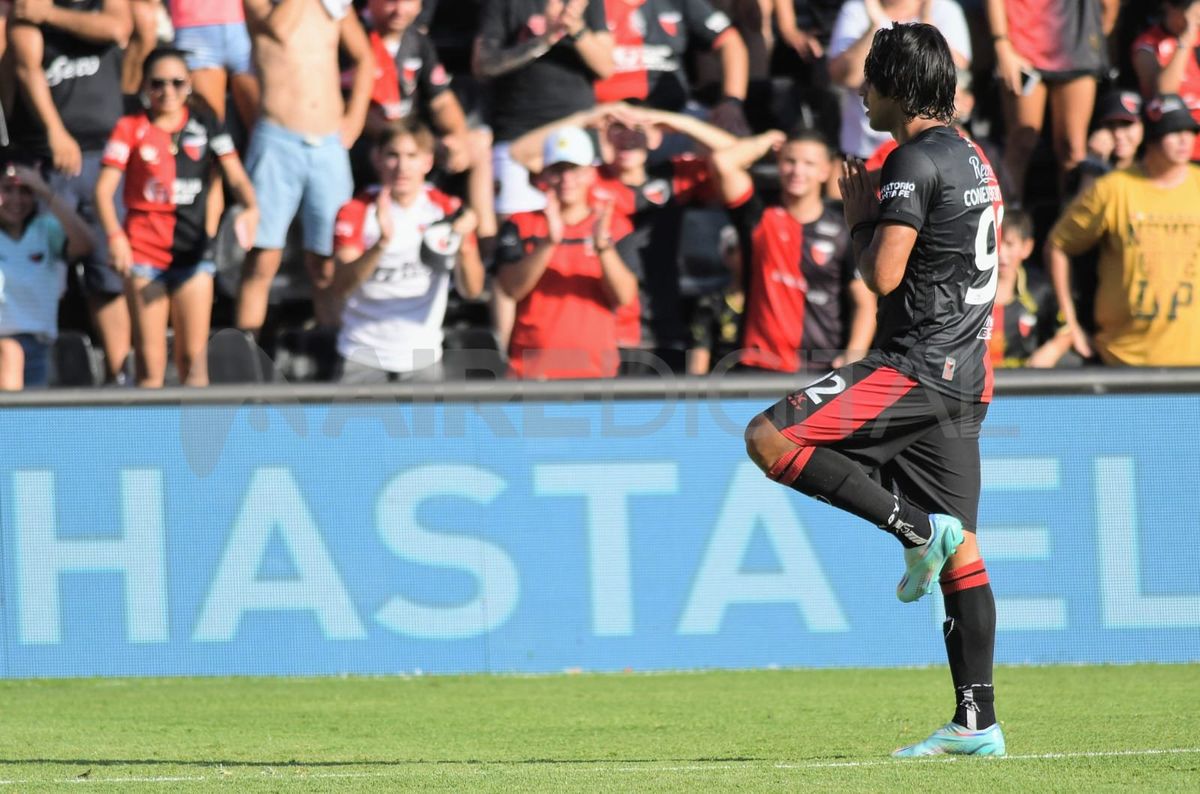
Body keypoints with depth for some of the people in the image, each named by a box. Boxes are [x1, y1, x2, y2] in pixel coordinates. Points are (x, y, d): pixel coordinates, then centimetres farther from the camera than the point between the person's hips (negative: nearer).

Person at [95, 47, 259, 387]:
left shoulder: (204, 123, 7)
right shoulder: (131, 129, 1)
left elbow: (235, 175, 1)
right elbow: (104, 188, -6)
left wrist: (251, 207, -21)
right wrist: (114, 236, -23)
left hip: (193, 249, 1)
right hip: (144, 250, -1)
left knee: (193, 358, -1)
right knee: (150, 362, -1)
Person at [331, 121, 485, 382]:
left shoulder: (448, 210, -1)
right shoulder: (356, 212, -5)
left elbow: (471, 290, -9)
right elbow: (342, 286, -20)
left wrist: (463, 247, -30)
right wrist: (383, 242, -36)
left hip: (422, 359, 1)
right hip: (363, 357, -1)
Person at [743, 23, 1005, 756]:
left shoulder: (917, 161, -12)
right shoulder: (973, 159, 18)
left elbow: (883, 275, -18)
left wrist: (861, 219, -1)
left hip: (914, 366, -9)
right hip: (962, 376, 9)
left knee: (768, 438, -12)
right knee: (961, 552, 6)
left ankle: (917, 529, -15)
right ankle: (978, 723, 2)